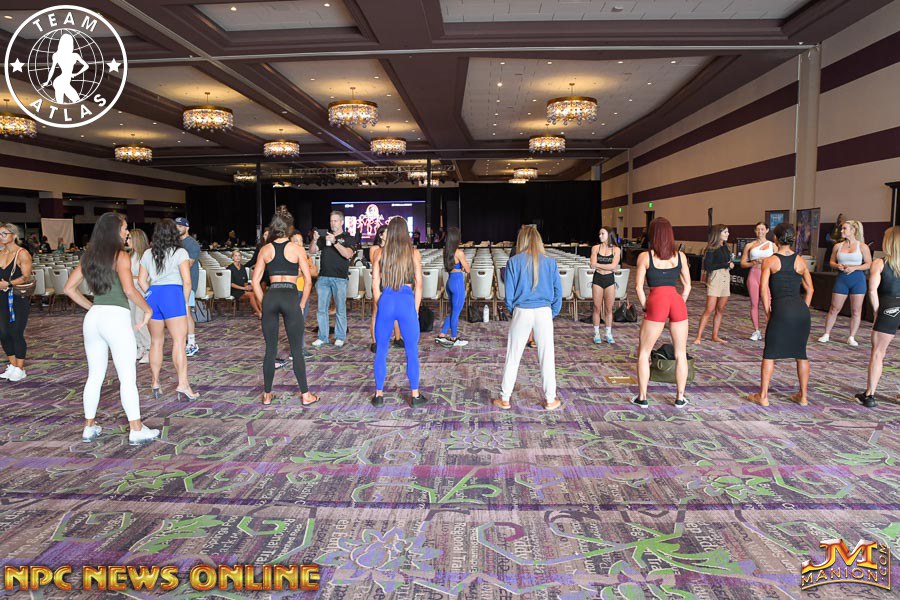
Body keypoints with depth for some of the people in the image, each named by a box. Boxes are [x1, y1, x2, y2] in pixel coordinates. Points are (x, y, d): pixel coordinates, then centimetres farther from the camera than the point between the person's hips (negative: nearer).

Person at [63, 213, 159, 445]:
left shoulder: (89, 256, 11)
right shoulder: (121, 256, -8)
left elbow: (69, 288, 13)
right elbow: (129, 290, -20)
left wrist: (91, 307, 18)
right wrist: (147, 310, -8)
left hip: (93, 319, 7)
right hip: (117, 317, -7)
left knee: (94, 376, 17)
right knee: (127, 378, 0)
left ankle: (89, 428, 25)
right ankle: (136, 430, 5)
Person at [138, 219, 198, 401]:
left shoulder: (147, 254, 14)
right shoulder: (180, 253, -1)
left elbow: (141, 280, 14)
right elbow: (187, 281, -8)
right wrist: (186, 302, 0)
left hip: (152, 295, 5)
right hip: (173, 295, -5)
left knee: (156, 341, 13)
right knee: (179, 341, -6)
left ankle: (155, 383, 20)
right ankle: (183, 384, -12)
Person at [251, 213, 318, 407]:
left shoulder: (265, 249, 8)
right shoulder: (297, 249, 1)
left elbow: (255, 281, 7)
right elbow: (307, 280, -2)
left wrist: (263, 304, 13)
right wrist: (302, 305, 6)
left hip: (270, 298, 3)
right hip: (290, 298, -2)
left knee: (270, 349, 11)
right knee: (296, 349, 5)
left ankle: (267, 395, 18)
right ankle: (305, 395, 10)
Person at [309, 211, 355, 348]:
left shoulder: (347, 238, 3)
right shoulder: (324, 236, 14)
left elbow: (348, 254, -14)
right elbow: (312, 251, 10)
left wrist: (334, 242, -23)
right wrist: (314, 240, -9)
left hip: (340, 278, -4)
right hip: (323, 277, 4)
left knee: (340, 309, 1)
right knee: (321, 309, 6)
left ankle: (340, 337, 10)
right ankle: (322, 337, 14)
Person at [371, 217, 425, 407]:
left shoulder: (380, 254, 3)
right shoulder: (414, 253, 0)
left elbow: (375, 285, 4)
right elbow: (418, 284, 1)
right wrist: (415, 309, 9)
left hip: (385, 302, 1)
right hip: (407, 302, -1)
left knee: (381, 351, 12)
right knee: (412, 352, 9)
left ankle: (379, 395, 19)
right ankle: (415, 395, 16)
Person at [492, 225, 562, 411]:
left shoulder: (514, 262, -3)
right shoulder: (550, 262, 1)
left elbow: (509, 293, -2)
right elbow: (558, 292, 3)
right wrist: (553, 312, 12)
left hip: (522, 312, -1)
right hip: (544, 312, 1)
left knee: (513, 357, 8)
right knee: (547, 357, 10)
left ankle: (505, 399, 16)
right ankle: (550, 400, 18)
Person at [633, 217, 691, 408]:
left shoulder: (645, 256, 0)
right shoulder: (680, 255, 8)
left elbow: (638, 286, -2)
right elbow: (687, 285, 11)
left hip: (656, 301, -3)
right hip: (677, 301, 3)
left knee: (643, 352, 10)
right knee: (681, 353, 14)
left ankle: (642, 397, 12)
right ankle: (680, 397, 19)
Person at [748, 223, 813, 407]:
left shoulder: (769, 261, 1)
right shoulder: (801, 261, 11)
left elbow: (763, 288, -6)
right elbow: (809, 289, 12)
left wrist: (768, 312, 2)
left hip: (781, 308, -4)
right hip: (801, 309, 4)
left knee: (770, 354, 6)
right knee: (801, 353, 15)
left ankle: (763, 396, 8)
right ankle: (803, 396, 23)